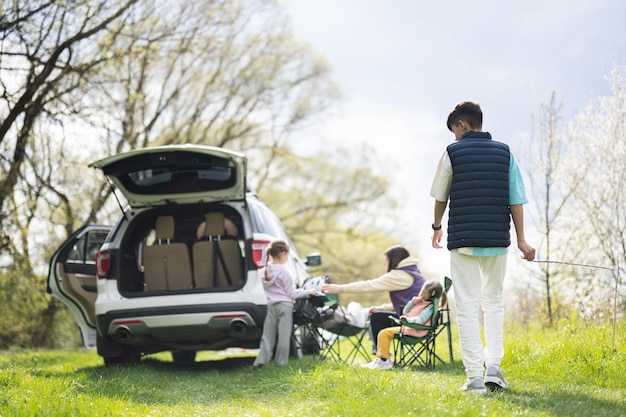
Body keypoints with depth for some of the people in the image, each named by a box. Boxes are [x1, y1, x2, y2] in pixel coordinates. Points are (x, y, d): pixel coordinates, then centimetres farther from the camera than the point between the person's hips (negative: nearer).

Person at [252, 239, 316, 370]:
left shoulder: (264, 271, 5)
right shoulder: (284, 272, -13)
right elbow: (292, 293, -8)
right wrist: (307, 292, 4)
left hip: (271, 306, 6)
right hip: (284, 305, -6)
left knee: (268, 334, 7)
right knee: (284, 336, 2)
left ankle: (261, 360, -1)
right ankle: (281, 362, 6)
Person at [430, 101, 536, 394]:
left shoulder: (453, 153, 0)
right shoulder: (504, 152, 7)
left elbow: (440, 196, 9)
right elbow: (516, 199, 1)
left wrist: (437, 227, 26)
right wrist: (521, 239, 3)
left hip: (463, 240, -3)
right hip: (497, 240, 3)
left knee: (467, 308, 0)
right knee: (494, 303, 17)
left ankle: (475, 377, -5)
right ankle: (494, 369, 7)